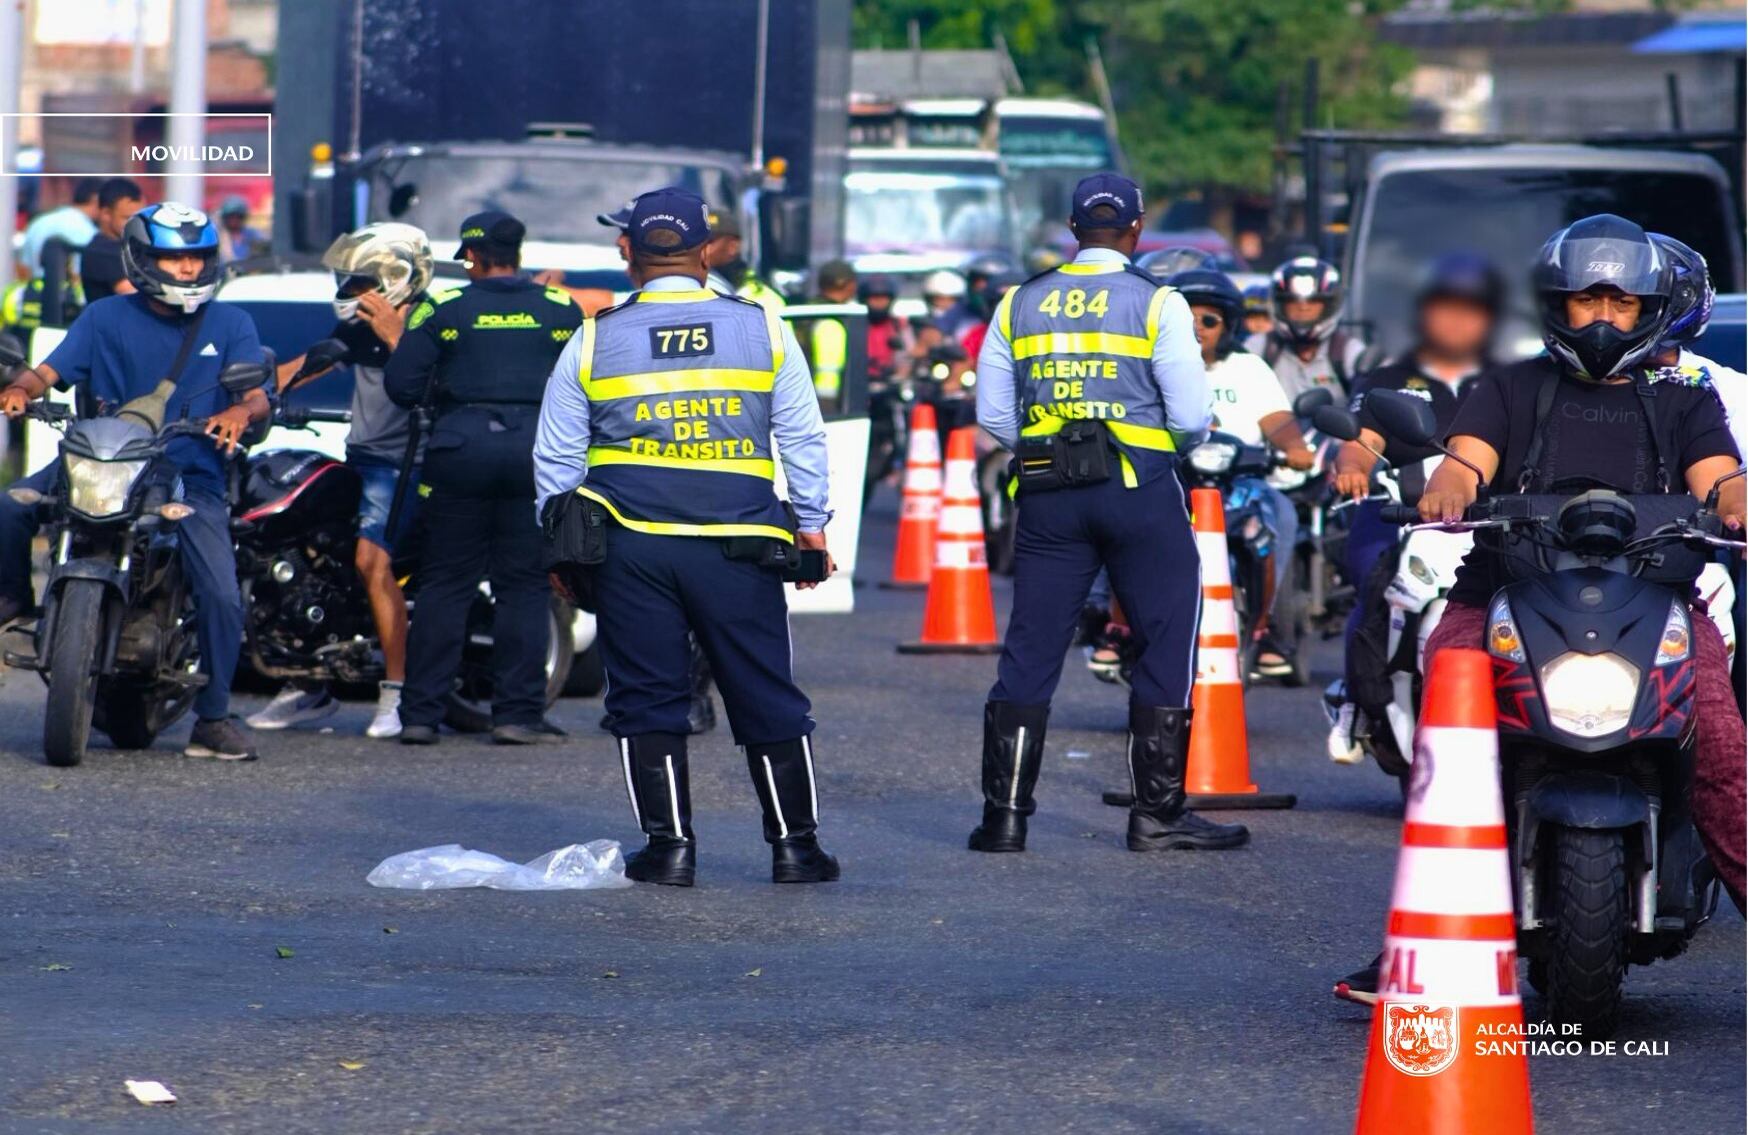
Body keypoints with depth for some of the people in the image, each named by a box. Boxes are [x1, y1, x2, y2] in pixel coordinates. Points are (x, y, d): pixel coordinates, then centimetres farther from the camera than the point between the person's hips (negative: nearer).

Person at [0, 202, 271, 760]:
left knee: (222, 596, -15)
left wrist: (240, 412, -25)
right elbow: (51, 369, -1)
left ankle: (213, 717, 0)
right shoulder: (107, 318, 8)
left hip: (190, 476, 0)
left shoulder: (230, 324, 8)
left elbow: (259, 396, -1)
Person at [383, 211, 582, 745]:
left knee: (444, 585, 5)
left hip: (460, 446, -1)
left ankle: (420, 713, 2)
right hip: (536, 447, 1)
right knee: (523, 586, 6)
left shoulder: (443, 307, 1)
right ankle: (517, 713, 1)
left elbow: (400, 385, -1)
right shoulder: (561, 310, 6)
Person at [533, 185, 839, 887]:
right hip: (738, 545, 0)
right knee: (767, 698, 8)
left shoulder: (594, 342, 4)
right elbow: (803, 437, 10)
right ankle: (794, 844, 10)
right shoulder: (762, 328, 5)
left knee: (646, 698, 7)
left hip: (630, 545, 0)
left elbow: (556, 456, 9)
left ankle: (669, 846, 3)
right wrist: (810, 523, 19)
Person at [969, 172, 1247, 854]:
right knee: (1167, 646, 6)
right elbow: (1191, 416, -7)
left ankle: (1004, 814, 3)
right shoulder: (1156, 304, -4)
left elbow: (994, 416, 8)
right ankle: (1157, 812, 5)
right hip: (1141, 490, -4)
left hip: (1048, 495, 4)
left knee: (1029, 652, 7)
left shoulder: (1020, 305, 8)